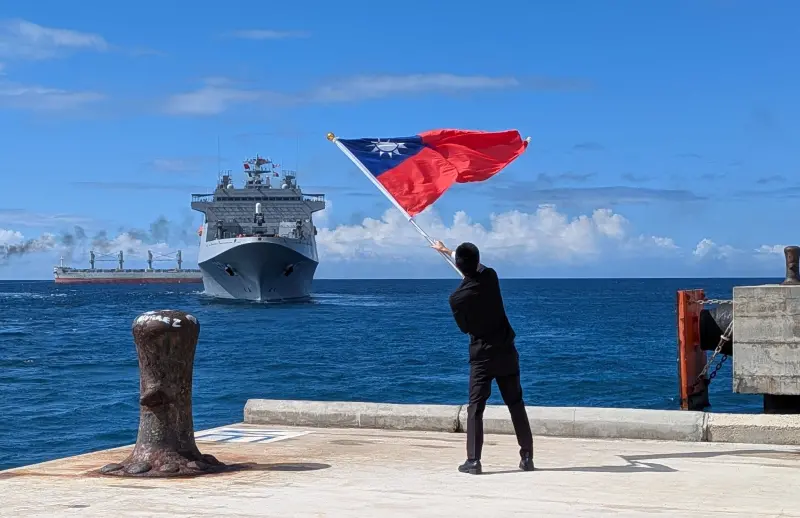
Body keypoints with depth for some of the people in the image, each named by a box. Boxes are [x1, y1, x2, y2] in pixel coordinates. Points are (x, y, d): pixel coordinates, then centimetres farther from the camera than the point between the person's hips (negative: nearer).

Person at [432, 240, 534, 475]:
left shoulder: (457, 298, -14)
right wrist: (447, 250, 35)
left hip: (482, 355, -3)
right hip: (506, 351, 3)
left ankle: (473, 461, -6)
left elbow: (464, 328, 2)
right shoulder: (490, 276, -6)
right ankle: (527, 457, 10)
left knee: (475, 408, 1)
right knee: (516, 405, 9)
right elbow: (475, 265, 19)